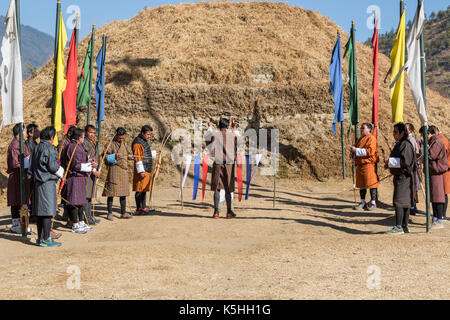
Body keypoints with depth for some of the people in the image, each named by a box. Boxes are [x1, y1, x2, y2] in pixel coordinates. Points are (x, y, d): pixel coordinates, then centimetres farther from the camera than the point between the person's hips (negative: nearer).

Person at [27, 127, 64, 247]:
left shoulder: (37, 148, 11)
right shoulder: (49, 148, -13)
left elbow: (33, 166, 13)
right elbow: (52, 166, -15)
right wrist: (61, 172, 3)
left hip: (38, 182, 8)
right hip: (48, 182, -8)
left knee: (40, 211, 12)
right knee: (48, 210, -5)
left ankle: (40, 238, 18)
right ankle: (46, 239, -4)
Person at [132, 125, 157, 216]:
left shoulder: (144, 141, 17)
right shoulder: (138, 143, -15)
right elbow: (138, 158, -20)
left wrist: (154, 153, 27)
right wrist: (141, 171, -24)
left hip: (147, 169, 10)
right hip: (142, 170, -10)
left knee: (144, 189, 13)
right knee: (140, 190, -6)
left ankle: (144, 208, 20)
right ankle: (138, 210, -3)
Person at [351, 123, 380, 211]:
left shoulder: (371, 139, -7)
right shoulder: (361, 139, 19)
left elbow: (370, 151, -20)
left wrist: (356, 150, -18)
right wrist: (353, 153, 6)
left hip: (369, 164, -8)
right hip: (360, 164, 9)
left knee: (371, 184, -5)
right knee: (361, 184, 10)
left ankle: (373, 203, 0)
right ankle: (363, 202, 17)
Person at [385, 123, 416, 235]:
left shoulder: (406, 144, -15)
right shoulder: (400, 144, 16)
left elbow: (405, 161, -24)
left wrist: (390, 161, -17)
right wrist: (389, 164, 10)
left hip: (403, 177, -10)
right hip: (400, 176, 10)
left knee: (398, 202, -10)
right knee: (405, 202, 11)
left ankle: (399, 227, -9)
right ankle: (405, 226, 16)